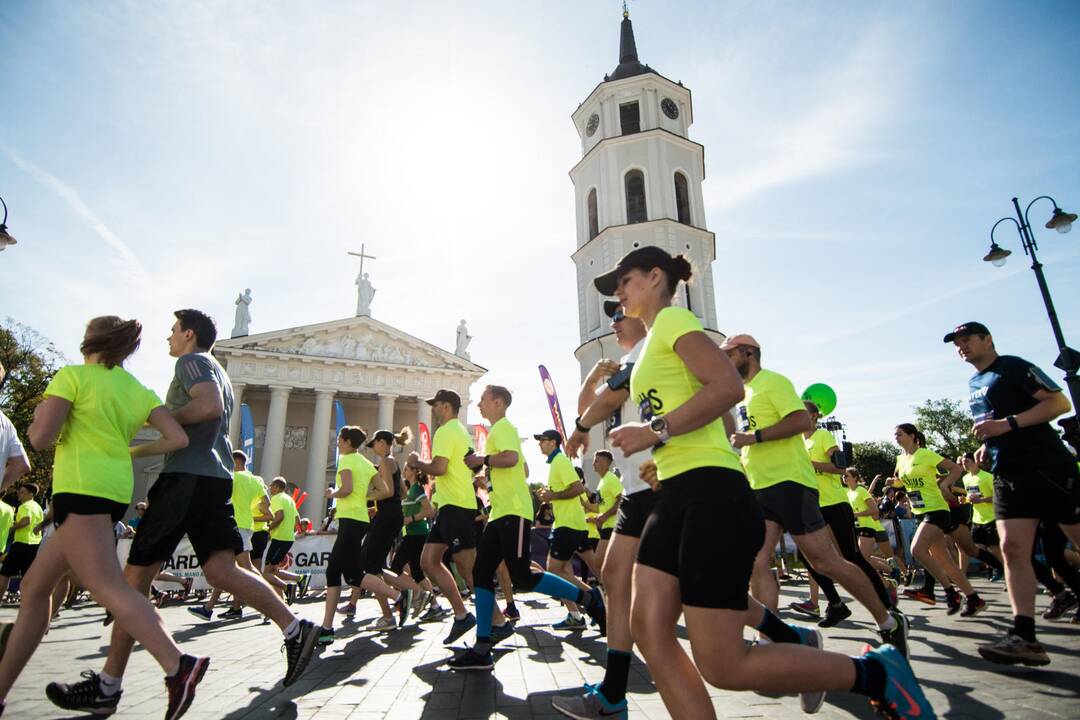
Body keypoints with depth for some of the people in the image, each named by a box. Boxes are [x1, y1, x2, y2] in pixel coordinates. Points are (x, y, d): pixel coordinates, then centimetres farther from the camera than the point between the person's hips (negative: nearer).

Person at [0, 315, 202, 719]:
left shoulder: (73, 375, -1)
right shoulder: (139, 391, 15)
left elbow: (40, 438, -9)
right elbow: (178, 439, 2)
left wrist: (39, 415, 13)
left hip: (82, 487, -8)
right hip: (116, 489, 8)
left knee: (108, 588, -17)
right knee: (35, 585, 19)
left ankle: (178, 667, -28)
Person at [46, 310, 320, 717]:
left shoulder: (192, 361, -1)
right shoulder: (217, 373, 28)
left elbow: (210, 407, -20)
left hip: (188, 478, -9)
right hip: (215, 480, 9)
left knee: (136, 573, 0)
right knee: (220, 570, -1)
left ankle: (108, 685, 8)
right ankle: (295, 629, -8)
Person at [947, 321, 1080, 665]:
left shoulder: (1014, 367, -4)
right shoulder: (973, 384, 19)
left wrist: (1007, 424, -22)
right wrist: (984, 449, 11)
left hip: (1047, 468, -7)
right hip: (1007, 476, 7)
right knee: (1012, 549, -4)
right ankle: (1024, 636, -7)